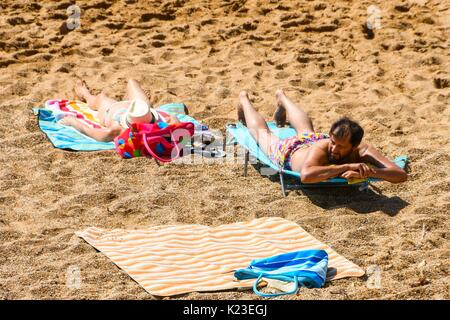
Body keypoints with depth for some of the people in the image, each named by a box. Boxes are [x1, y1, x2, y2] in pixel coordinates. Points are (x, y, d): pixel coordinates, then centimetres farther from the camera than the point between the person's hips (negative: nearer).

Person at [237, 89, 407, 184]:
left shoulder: (362, 152, -43)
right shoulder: (320, 151, -52)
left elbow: (401, 175, -49)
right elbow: (306, 175, -74)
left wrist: (369, 171, -66)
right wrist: (346, 167, -74)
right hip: (290, 150, -4)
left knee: (306, 130, 40)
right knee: (262, 132, 29)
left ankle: (281, 96, 69)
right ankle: (244, 100, 59)